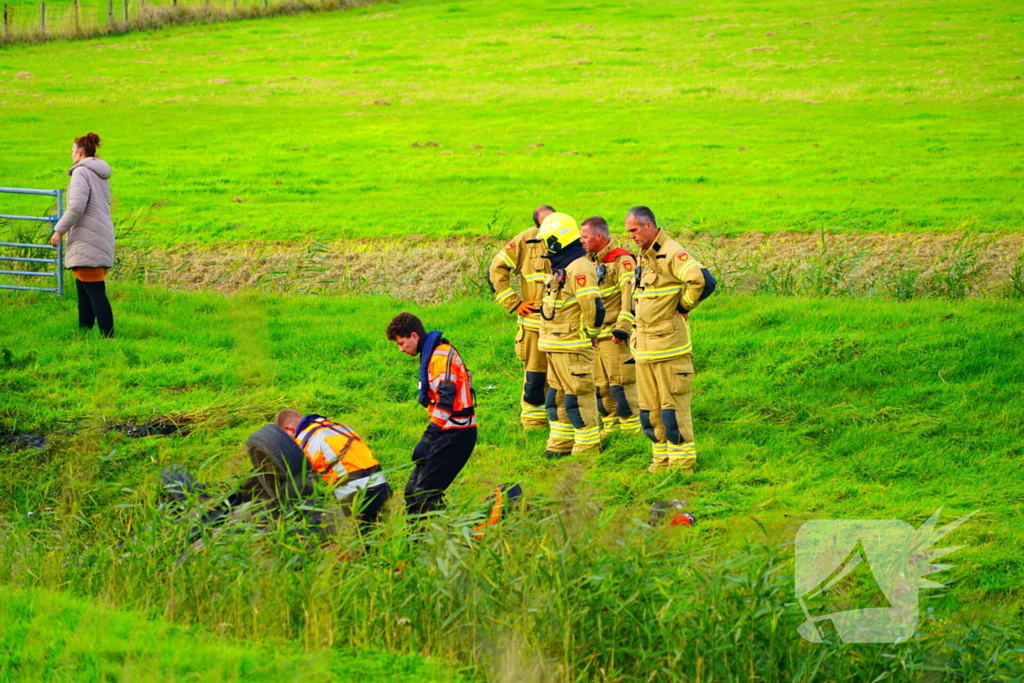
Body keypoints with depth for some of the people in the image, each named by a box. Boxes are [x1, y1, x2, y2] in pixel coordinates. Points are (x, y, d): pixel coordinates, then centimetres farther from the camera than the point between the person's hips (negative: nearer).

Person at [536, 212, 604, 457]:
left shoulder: (579, 269, -19)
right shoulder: (560, 268, 14)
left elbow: (593, 307, -25)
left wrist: (588, 334, -12)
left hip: (573, 347, -10)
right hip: (555, 346, 10)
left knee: (578, 397, -5)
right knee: (556, 396, 16)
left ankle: (588, 446, 2)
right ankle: (560, 444, 25)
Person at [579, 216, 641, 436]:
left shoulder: (622, 260, -11)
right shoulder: (591, 262, 17)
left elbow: (629, 296, -18)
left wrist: (623, 328, -25)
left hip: (615, 335, -9)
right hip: (594, 335, 9)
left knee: (620, 383, -10)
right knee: (601, 386, 11)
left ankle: (633, 427, -6)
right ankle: (611, 426, 20)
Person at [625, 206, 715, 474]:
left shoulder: (672, 253, -14)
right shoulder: (644, 256, 15)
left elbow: (703, 281, -29)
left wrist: (682, 306, -15)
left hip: (669, 344, -9)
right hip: (643, 346, 9)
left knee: (673, 406, -5)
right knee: (650, 409, 12)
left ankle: (682, 461, 1)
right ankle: (663, 459, 19)